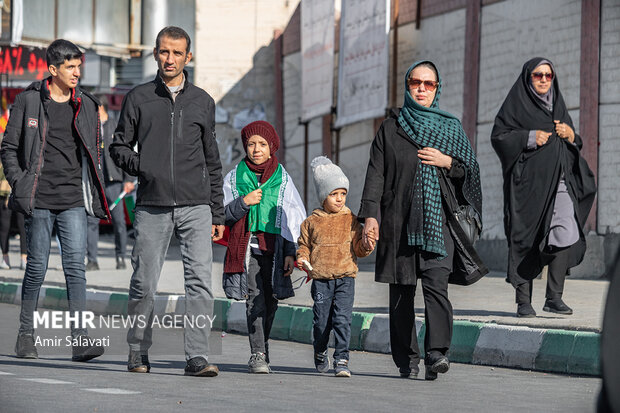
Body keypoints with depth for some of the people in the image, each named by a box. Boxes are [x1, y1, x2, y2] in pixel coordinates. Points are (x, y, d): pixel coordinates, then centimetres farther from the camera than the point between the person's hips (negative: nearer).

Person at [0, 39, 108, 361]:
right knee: (37, 267, 3)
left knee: (76, 265, -8)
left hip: (73, 201, 2)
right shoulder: (28, 101, 1)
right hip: (39, 200, -2)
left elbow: (94, 151, 19)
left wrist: (95, 193, 12)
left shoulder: (85, 105, 10)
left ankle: (80, 341, -13)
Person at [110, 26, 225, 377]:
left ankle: (198, 357, -13)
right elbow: (119, 146, 11)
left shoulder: (203, 102, 13)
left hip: (196, 206, 1)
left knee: (201, 279, -12)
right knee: (144, 283, 2)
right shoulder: (139, 98, 8)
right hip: (152, 206, -1)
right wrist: (144, 170, -9)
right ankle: (138, 353, 17)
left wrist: (218, 214, 13)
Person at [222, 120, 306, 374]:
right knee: (255, 299, -14)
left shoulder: (282, 179, 8)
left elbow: (294, 219, 9)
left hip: (274, 248, 1)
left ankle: (262, 348, 23)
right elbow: (223, 215, 5)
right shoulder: (235, 177, 8)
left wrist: (290, 253, 1)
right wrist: (243, 202, -12)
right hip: (247, 248, -1)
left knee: (270, 301, 4)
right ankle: (258, 355, -15)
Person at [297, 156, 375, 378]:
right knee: (321, 320, 5)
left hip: (345, 278, -1)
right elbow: (304, 244, 14)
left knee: (342, 318, -11)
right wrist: (302, 259, -5)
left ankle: (342, 359, -9)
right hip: (320, 278, 1)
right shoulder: (312, 222, 7)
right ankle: (320, 352, 31)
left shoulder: (351, 220, 7)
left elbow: (358, 248, 9)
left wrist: (366, 247, -12)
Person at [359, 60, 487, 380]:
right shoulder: (390, 128, 11)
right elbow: (375, 174, 5)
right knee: (401, 293, 2)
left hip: (437, 220, -1)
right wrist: (370, 215, -6)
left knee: (436, 284, -17)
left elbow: (469, 171, 15)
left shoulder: (450, 127, 13)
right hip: (399, 219, 1)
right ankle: (407, 360, 10)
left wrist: (447, 162, -4)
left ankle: (436, 354, -26)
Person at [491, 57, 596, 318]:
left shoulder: (558, 106, 20)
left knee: (566, 234, -11)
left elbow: (575, 147, 23)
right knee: (526, 240, -4)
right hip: (528, 181, -4)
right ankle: (523, 301, 1)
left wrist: (571, 135, 1)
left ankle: (554, 297, -5)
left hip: (558, 180, 4)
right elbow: (498, 137, -4)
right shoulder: (516, 104, 5)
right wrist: (530, 137, -14)